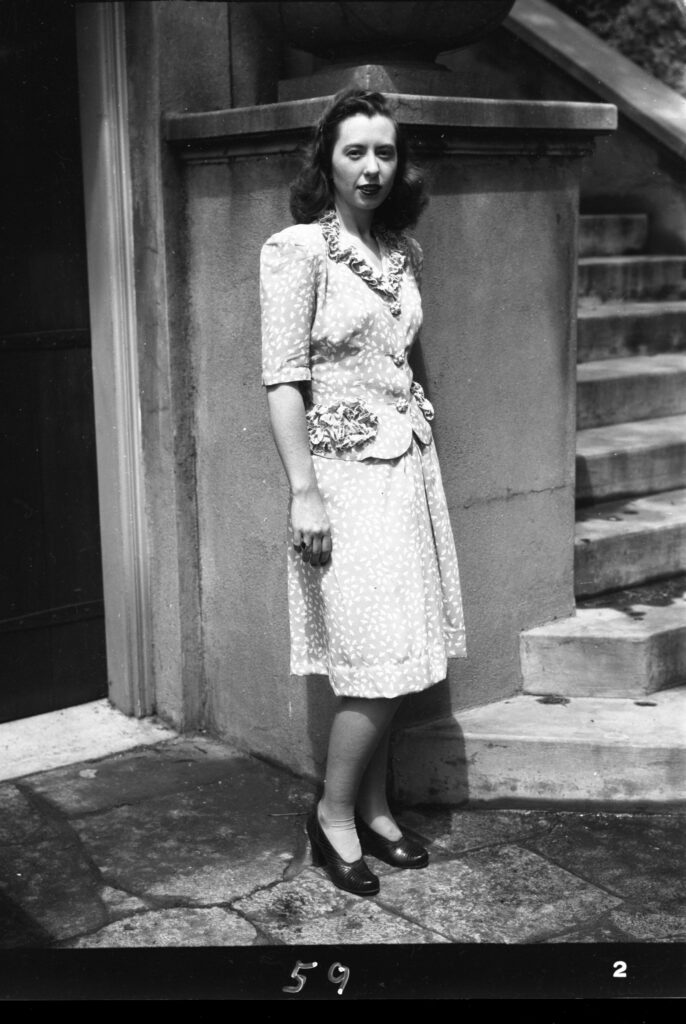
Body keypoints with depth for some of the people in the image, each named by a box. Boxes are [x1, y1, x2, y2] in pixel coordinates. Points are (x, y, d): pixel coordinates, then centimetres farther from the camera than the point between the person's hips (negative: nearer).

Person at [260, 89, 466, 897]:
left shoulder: (402, 251, 11)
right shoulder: (298, 250, -9)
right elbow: (283, 379, -13)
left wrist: (415, 431, 14)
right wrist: (304, 492, -18)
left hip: (408, 462, 7)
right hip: (344, 468, -6)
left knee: (394, 661, 9)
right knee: (378, 659, -5)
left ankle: (374, 809, 24)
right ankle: (334, 817, 13)